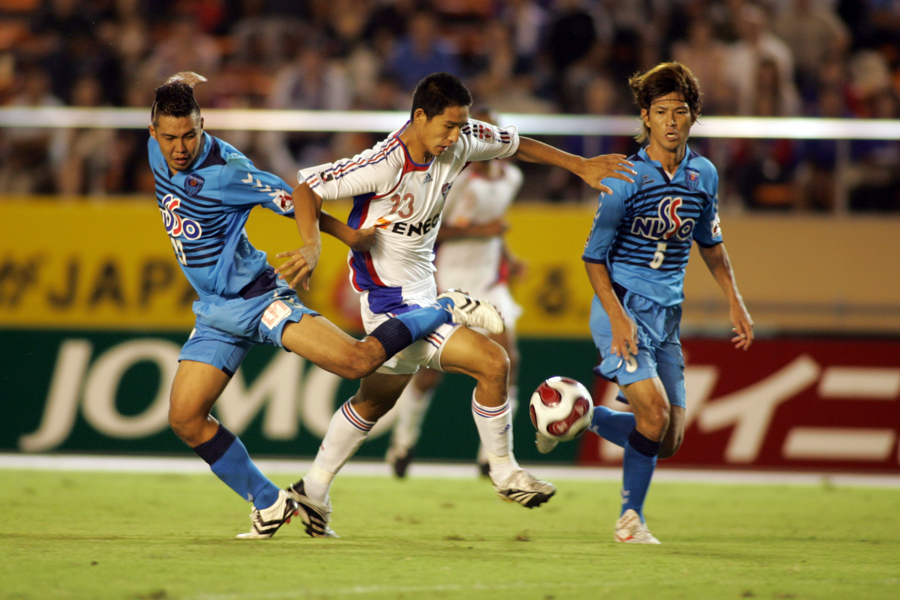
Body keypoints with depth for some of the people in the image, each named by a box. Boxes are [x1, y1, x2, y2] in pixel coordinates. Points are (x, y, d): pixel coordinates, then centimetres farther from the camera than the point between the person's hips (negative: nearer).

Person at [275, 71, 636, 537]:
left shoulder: (460, 142, -6)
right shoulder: (383, 165, -26)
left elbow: (515, 145, 12)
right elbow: (308, 189, -23)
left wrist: (581, 166, 9)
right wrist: (312, 246, -39)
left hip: (420, 294, 9)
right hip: (393, 302, -9)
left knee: (374, 402, 22)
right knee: (493, 363, -14)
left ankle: (313, 491, 35)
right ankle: (504, 473, 3)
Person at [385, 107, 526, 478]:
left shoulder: (510, 177, 6)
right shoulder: (454, 178, -16)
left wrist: (508, 257, 7)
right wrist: (475, 231, -24)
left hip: (489, 282, 5)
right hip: (447, 281, -5)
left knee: (508, 360, -12)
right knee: (431, 370, 1)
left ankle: (492, 453, -6)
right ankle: (404, 440, 27)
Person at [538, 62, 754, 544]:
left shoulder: (704, 175, 5)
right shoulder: (626, 179, -12)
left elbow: (710, 242, 22)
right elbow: (594, 256, -8)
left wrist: (734, 301, 14)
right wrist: (617, 317, -20)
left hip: (667, 316, 6)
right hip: (624, 307, -6)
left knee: (668, 441, 3)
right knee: (655, 412, -21)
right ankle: (630, 518, -3)